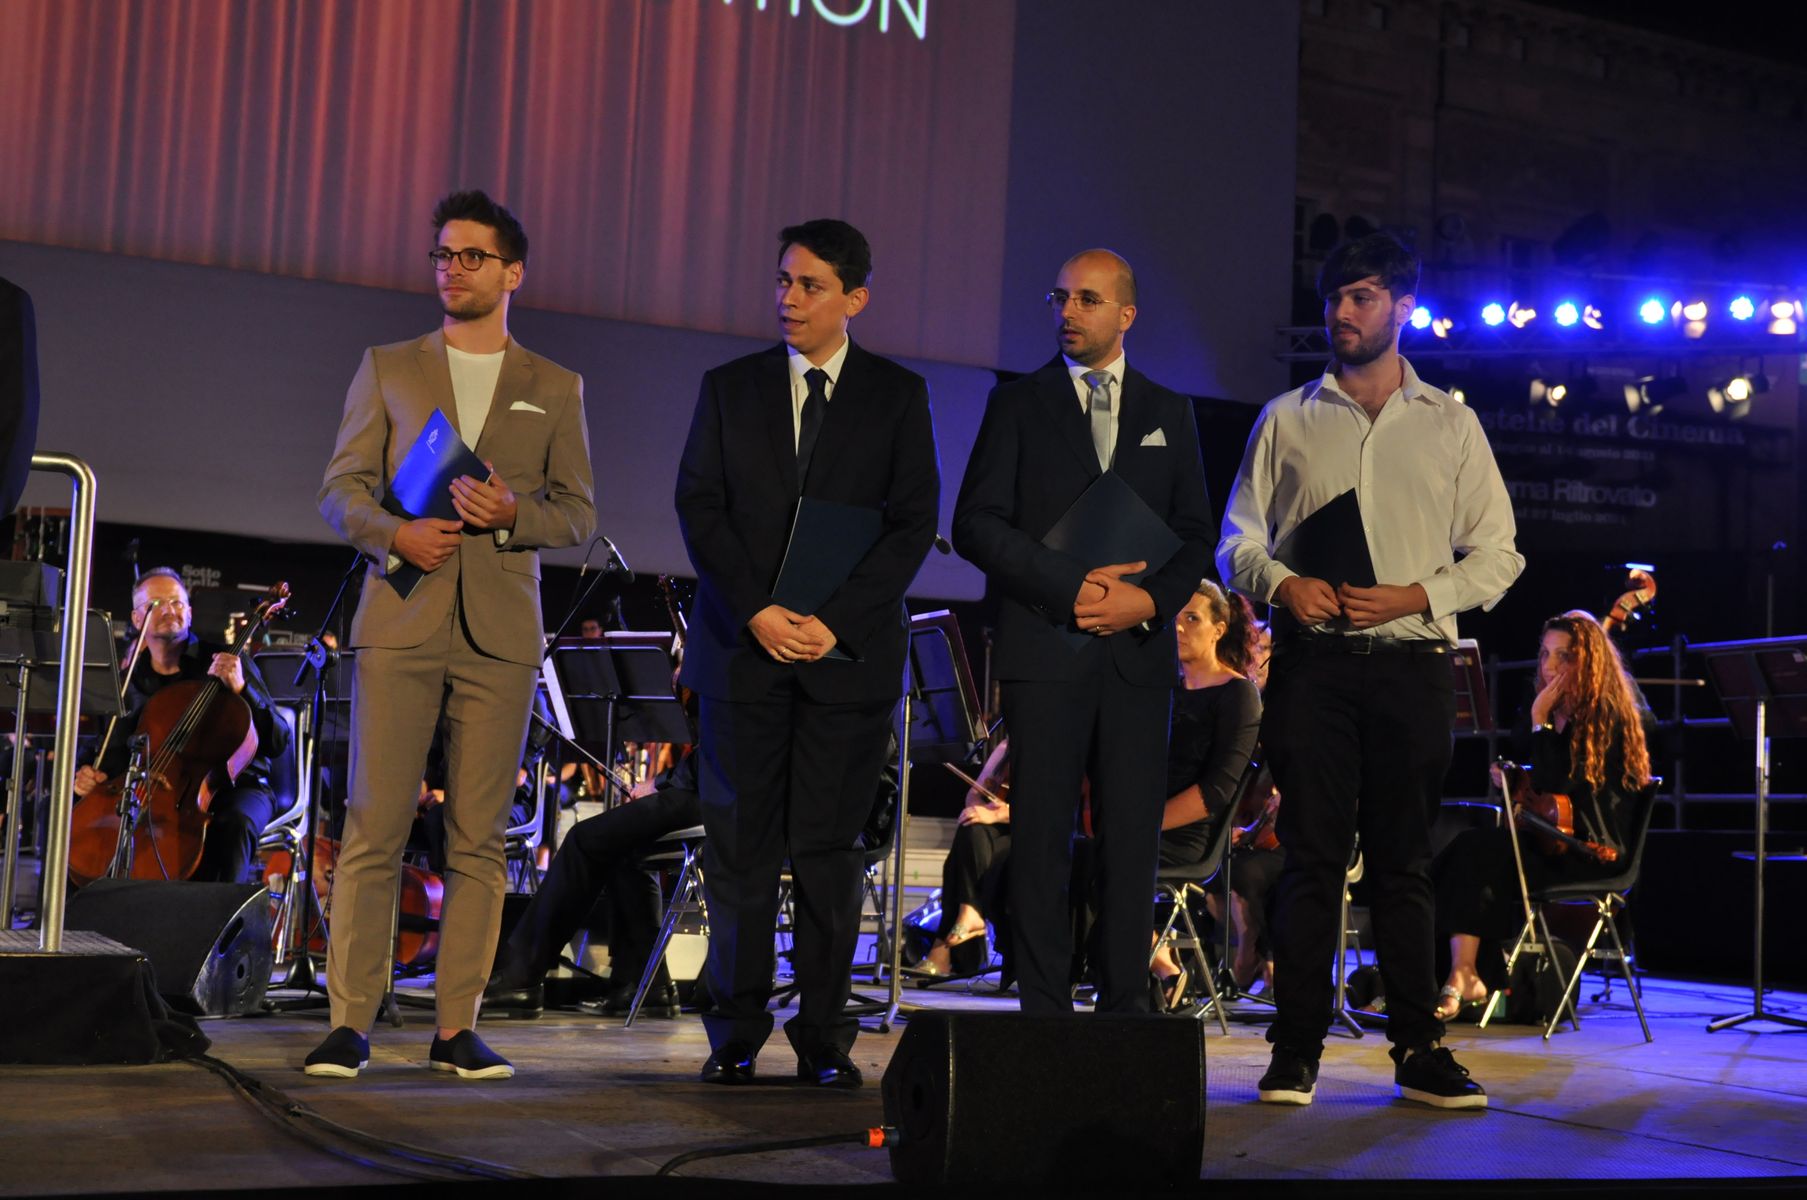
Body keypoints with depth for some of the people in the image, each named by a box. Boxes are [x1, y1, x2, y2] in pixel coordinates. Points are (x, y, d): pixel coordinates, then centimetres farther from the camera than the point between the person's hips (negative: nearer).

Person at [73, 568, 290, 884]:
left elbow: (278, 742, -8)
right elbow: (119, 748, 23)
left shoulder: (228, 664, -2)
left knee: (234, 822, -38)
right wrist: (98, 774, -1)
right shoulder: (131, 680, 10)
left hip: (235, 787, -4)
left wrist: (242, 690, -23)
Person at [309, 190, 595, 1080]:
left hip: (500, 631, 1)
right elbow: (339, 490, 9)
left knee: (478, 838, 0)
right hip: (400, 622, 0)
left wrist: (513, 514, -9)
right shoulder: (387, 369, 13)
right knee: (374, 827, -5)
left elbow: (578, 513, 11)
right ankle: (350, 1022, 0)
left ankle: (456, 1027, 5)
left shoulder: (554, 389, 14)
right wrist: (392, 532, -12)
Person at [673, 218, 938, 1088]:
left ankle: (824, 1039, 8)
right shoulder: (729, 388, 10)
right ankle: (736, 1036, 9)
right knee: (738, 846, 1)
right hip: (743, 647, 1)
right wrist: (758, 611, -10)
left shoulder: (898, 396, 6)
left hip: (848, 650, -1)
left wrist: (835, 619, -10)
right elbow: (698, 505, 4)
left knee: (828, 850, 0)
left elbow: (914, 521, 1)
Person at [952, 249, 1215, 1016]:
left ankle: (1124, 1005, 6)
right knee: (1042, 835, -2)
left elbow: (1195, 534, 13)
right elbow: (976, 525, -1)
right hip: (1044, 646, -2)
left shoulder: (1168, 413, 15)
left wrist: (1151, 600, -7)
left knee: (1132, 836, 0)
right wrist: (1070, 586, -11)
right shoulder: (1017, 405, 8)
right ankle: (1042, 1011, 3)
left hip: (1138, 651, 2)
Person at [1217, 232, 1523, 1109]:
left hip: (1411, 658, 0)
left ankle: (1419, 1051, 10)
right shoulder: (1286, 419, 13)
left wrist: (1416, 595, -8)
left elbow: (1497, 552, 8)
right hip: (1312, 659, 0)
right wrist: (1282, 584, -10)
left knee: (1404, 861, 4)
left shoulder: (1450, 425, 12)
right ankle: (1296, 1051, 2)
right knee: (1311, 854, -3)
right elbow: (1238, 537, 11)